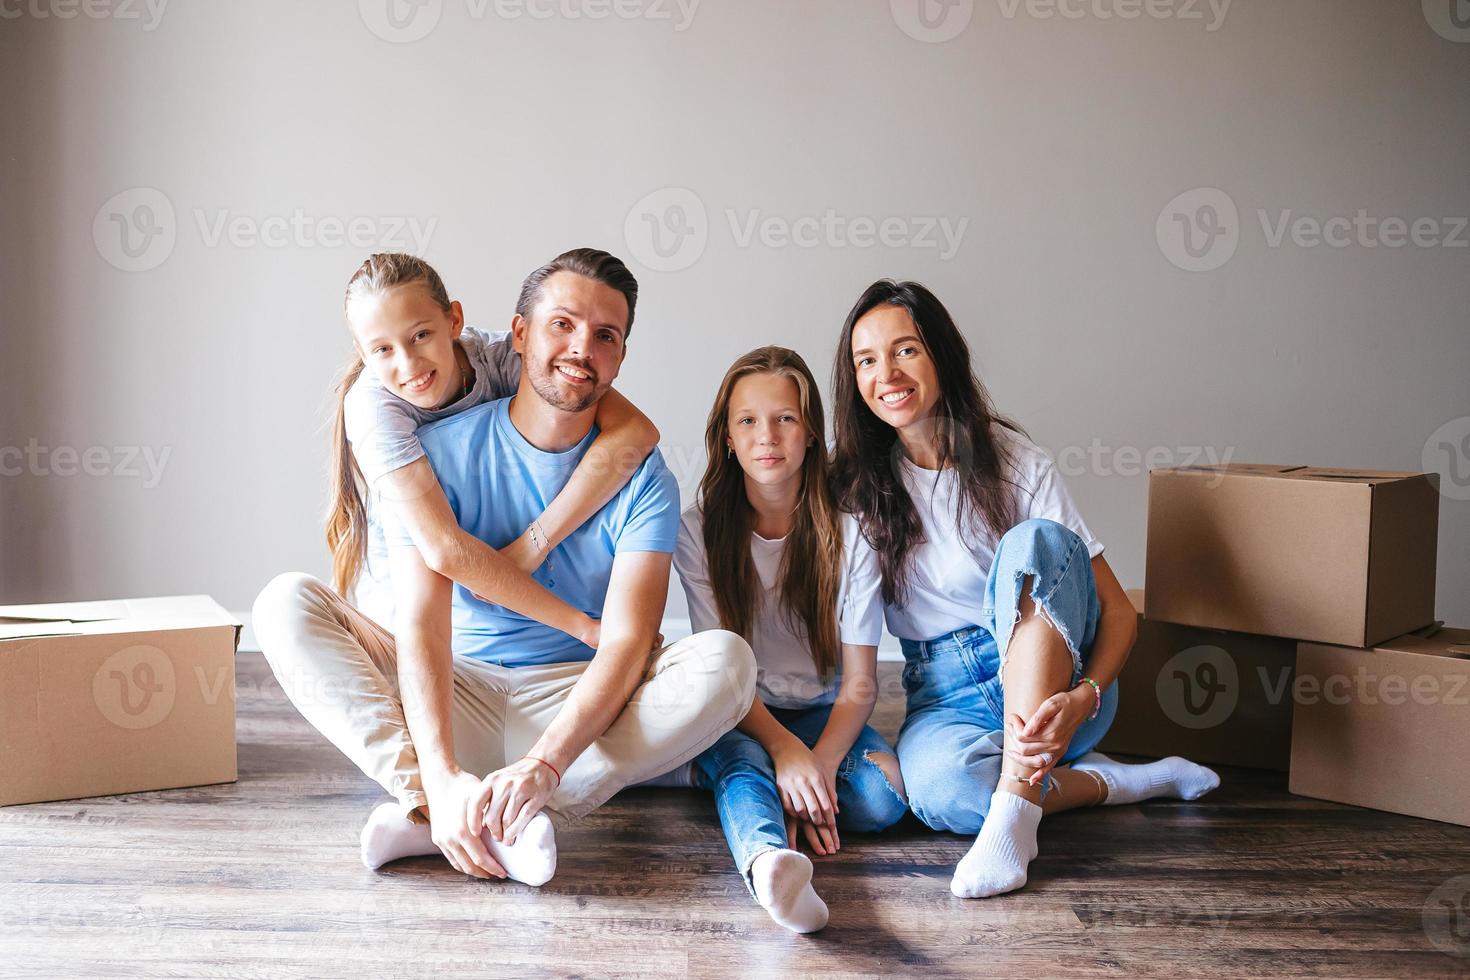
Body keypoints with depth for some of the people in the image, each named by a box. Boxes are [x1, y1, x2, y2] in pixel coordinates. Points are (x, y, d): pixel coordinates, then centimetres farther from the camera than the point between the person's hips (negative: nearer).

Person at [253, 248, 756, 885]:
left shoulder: (642, 478, -6)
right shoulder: (439, 452, -7)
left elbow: (626, 643, -18)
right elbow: (422, 624, -19)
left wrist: (545, 765, -37)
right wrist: (442, 774, -36)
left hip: (580, 709, 0)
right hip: (454, 698, 0)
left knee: (727, 660, -29)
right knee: (286, 603, -19)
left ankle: (424, 813, -35)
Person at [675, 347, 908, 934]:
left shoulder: (848, 537, -5)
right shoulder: (700, 532, -6)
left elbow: (860, 681, -9)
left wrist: (818, 763, -28)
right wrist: (783, 748, -29)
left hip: (822, 714, 2)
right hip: (737, 719, -2)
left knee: (884, 793, -29)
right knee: (742, 762, -38)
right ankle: (770, 860, -66)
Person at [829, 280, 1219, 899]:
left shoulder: (1015, 461, -5)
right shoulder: (857, 485, 1)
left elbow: (1119, 610, -8)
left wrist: (1084, 698, -28)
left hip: (1054, 678, -1)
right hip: (945, 698, 1)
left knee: (1037, 542, -32)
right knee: (938, 789, -37)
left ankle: (1014, 810, -39)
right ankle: (1121, 783, -11)